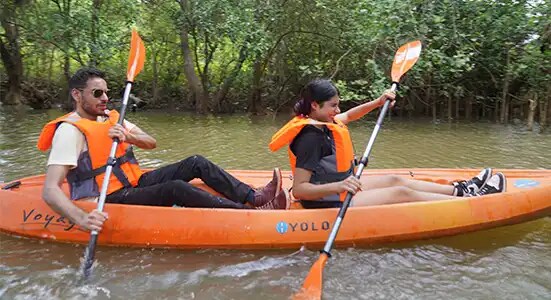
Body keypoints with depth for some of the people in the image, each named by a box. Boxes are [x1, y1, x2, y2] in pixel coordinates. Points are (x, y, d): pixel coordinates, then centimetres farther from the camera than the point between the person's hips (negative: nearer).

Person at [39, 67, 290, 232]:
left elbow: (151, 143, 5)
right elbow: (50, 191, -24)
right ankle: (255, 213, -32)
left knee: (196, 163, -5)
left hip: (134, 183, 9)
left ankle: (254, 196, -10)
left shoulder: (111, 117, 10)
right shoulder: (70, 131, -15)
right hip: (109, 201, -8)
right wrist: (81, 218, -41)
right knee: (176, 188, -31)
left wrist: (128, 137, -17)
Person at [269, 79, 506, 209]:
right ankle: (470, 201, 6)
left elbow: (348, 116, 23)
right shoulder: (311, 138, -27)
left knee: (395, 180, 12)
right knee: (402, 193, -7)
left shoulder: (319, 123, 3)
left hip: (338, 186, 10)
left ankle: (461, 189, 22)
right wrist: (337, 187, -43)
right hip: (328, 201, -10)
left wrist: (377, 103, 12)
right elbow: (299, 189, -31)